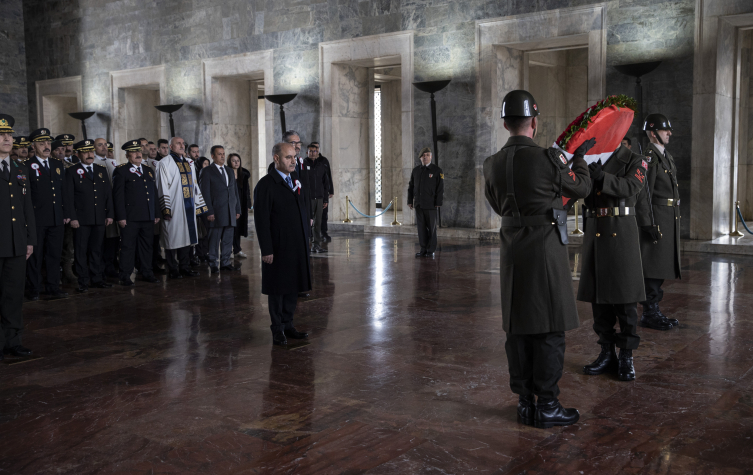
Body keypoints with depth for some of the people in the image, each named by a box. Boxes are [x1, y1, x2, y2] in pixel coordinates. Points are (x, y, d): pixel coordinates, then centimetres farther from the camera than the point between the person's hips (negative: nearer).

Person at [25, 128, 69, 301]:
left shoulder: (58, 164, 13)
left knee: (55, 255, 9)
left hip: (57, 220, 5)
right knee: (35, 255, 4)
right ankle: (33, 289, 13)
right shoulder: (27, 166, -5)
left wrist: (66, 214, 11)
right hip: (36, 220, -5)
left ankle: (53, 287, 17)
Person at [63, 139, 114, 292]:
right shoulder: (72, 171, -1)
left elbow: (108, 193, 13)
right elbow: (68, 197, -5)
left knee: (96, 250, 10)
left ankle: (97, 279, 18)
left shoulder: (101, 170, 13)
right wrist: (72, 218, -12)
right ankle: (83, 282, 7)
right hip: (81, 219, -4)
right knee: (81, 251, 1)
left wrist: (110, 214, 5)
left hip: (100, 218, 4)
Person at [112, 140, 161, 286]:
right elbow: (118, 195, -7)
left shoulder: (148, 171, 17)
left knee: (146, 246, 11)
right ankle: (125, 276, 4)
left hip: (148, 217, 6)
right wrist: (121, 217, -13)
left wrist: (157, 213, 14)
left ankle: (147, 273, 20)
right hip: (130, 218, -6)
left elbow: (154, 193, 19)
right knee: (128, 247, -2)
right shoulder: (121, 171, -2)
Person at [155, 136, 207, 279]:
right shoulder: (165, 163, -5)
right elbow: (162, 187, -10)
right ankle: (173, 270, 7)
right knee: (173, 237, -1)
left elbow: (194, 185, 19)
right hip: (174, 208, -6)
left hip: (188, 207, 6)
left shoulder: (189, 164, 16)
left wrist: (199, 205, 14)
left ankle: (185, 267, 18)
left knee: (186, 236, 10)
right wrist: (166, 209, -15)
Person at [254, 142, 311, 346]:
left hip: (298, 248, 7)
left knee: (292, 288, 14)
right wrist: (266, 250, -17)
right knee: (277, 290, 5)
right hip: (278, 249, -7)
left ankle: (288, 325, 26)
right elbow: (261, 220, -14)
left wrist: (306, 240, 14)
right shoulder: (266, 185, -11)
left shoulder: (296, 182, 12)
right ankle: (277, 330, 16)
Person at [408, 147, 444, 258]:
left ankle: (431, 250, 7)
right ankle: (423, 249, 13)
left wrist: (438, 203, -10)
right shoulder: (415, 171, 11)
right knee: (421, 227, 6)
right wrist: (410, 201, 7)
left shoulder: (437, 171, -2)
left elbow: (440, 188, -5)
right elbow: (411, 186, 14)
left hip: (430, 205, -4)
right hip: (418, 204, 4)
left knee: (431, 228, 0)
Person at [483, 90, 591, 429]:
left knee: (518, 328, 10)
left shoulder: (492, 164, 3)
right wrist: (580, 157, 21)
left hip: (512, 249, 6)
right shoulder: (546, 159, -14)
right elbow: (580, 188, 3)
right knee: (550, 329, 2)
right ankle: (547, 406, 7)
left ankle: (524, 402, 18)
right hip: (545, 248, -6)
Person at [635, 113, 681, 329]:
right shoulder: (648, 157, -12)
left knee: (661, 268, 12)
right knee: (653, 267, -5)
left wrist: (675, 220, 21)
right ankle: (649, 314, 1)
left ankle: (654, 310, 19)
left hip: (669, 220, 10)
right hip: (656, 219, -10)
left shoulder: (666, 156, 18)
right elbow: (643, 193, -18)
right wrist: (649, 224, -22)